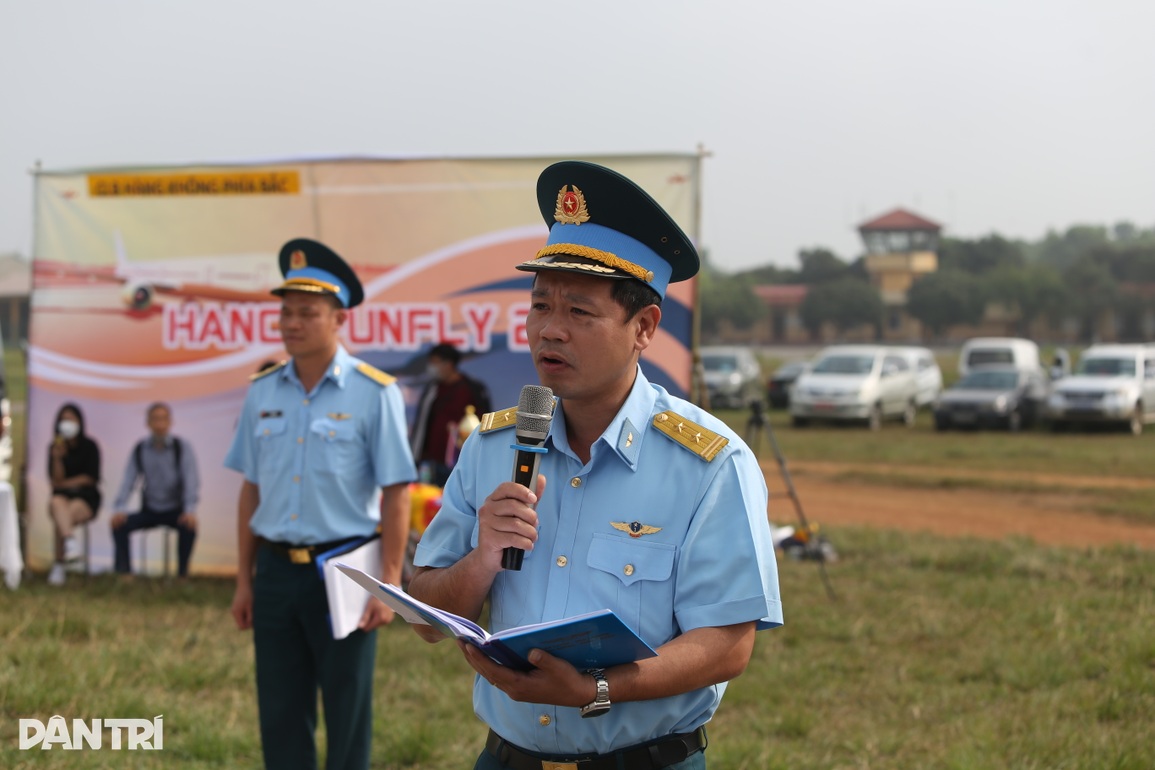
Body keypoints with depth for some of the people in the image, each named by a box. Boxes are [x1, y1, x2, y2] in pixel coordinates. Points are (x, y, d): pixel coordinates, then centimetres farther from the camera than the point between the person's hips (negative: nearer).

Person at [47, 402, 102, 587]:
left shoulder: (89, 446, 2)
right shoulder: (55, 447, 9)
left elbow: (90, 478, -2)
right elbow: (55, 480, 1)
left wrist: (63, 483, 1)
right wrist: (57, 458, -15)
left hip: (86, 497, -2)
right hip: (62, 496, 2)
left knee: (61, 518, -34)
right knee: (56, 503, -38)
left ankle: (58, 566, -32)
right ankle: (71, 542, -61)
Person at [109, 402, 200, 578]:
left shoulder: (182, 448, -7)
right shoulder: (139, 450, 1)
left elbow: (191, 480, -18)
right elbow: (128, 481, -5)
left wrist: (190, 510, -34)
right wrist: (119, 508, -23)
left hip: (175, 511, -3)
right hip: (149, 511, 3)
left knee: (189, 526, -35)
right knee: (119, 524, -22)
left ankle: (182, 573, -24)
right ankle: (124, 572, -19)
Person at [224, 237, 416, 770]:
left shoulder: (373, 393, -7)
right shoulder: (263, 391, 6)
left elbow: (396, 495, -7)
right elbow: (251, 490, 12)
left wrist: (387, 585, -12)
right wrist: (244, 580, 10)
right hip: (276, 570, 4)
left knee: (347, 719, 4)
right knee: (280, 717, 9)